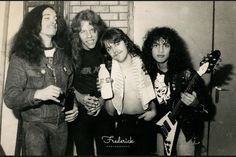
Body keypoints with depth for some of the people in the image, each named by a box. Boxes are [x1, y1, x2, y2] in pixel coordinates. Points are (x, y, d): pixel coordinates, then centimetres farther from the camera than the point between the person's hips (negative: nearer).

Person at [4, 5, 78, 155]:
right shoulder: (20, 57, -9)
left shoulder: (64, 54, 6)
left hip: (62, 124, 5)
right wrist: (38, 94, -29)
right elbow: (10, 98, -15)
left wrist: (74, 105, 2)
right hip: (35, 125, -4)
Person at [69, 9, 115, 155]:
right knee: (84, 151, 9)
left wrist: (103, 100, -13)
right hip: (80, 114, -1)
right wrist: (80, 97, -16)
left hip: (104, 110, 1)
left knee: (106, 150, 12)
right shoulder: (70, 53, -8)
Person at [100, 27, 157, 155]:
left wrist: (154, 111, -5)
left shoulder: (143, 64, -4)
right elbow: (111, 112, -7)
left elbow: (153, 94, 11)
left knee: (143, 152, 14)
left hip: (144, 122, 1)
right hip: (122, 124, -1)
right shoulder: (110, 72, -7)